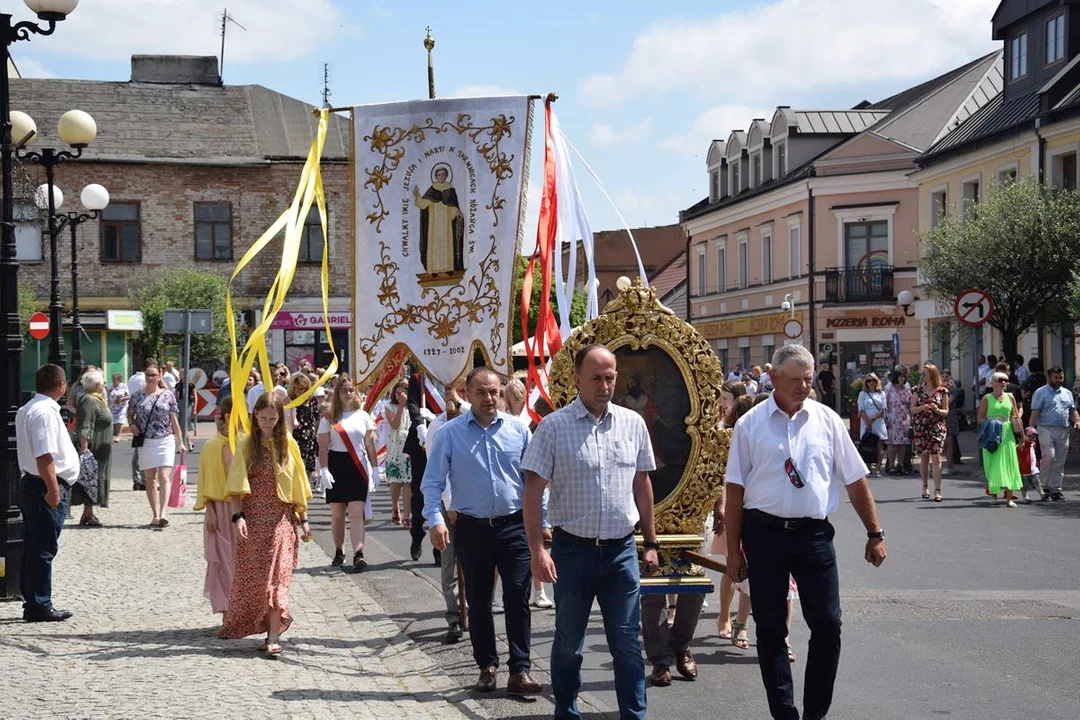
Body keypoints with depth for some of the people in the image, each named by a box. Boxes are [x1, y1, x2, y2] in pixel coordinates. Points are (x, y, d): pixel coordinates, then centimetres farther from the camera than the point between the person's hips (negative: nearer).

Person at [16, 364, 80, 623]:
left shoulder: (26, 410, 15)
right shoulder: (45, 412, -18)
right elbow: (44, 456, -25)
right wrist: (53, 489, -24)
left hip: (31, 485, 10)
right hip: (46, 487, -10)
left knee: (33, 548, 14)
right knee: (43, 550, -5)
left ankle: (32, 604, 21)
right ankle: (40, 608, 0)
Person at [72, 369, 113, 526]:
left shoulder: (97, 400, 16)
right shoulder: (89, 401, -17)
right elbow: (84, 428, -23)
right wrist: (84, 448, -28)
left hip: (99, 449, 10)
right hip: (93, 448, -10)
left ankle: (88, 514, 17)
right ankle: (88, 514, -5)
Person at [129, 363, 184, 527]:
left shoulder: (168, 396, 2)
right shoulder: (137, 396, 5)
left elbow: (174, 420, 6)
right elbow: (130, 414, 17)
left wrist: (180, 442, 4)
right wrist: (132, 424, -5)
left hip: (165, 441, -2)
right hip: (145, 442, 2)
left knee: (164, 477, -13)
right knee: (150, 479, 7)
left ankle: (163, 514, -23)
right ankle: (155, 515, 13)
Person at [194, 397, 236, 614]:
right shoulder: (213, 446, -6)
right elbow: (207, 484, -5)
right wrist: (210, 513, -10)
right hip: (223, 509, -4)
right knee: (224, 560, 2)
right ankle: (226, 612, 8)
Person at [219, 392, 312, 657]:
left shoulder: (287, 443, 5)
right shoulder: (246, 446, 1)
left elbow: (297, 483, 9)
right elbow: (236, 487, -2)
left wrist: (303, 518, 7)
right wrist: (238, 516, -15)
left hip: (281, 518, 0)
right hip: (253, 519, 0)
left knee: (276, 576, -5)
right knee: (251, 575, 5)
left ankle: (273, 637, -7)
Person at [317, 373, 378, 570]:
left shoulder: (363, 416, 8)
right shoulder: (329, 418, 3)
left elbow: (370, 445, 10)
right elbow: (323, 447, -1)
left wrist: (374, 469, 7)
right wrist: (324, 470, -11)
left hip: (358, 467, 0)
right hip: (336, 467, 0)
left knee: (357, 513, -10)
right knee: (337, 514, 8)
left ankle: (358, 554, -17)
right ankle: (339, 552, 22)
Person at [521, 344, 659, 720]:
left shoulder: (633, 424, 5)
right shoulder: (553, 426, -6)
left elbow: (642, 485, 13)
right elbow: (534, 491, -7)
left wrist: (650, 543, 12)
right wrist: (537, 550, -13)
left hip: (621, 550, 2)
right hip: (573, 549, -2)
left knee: (628, 644, 5)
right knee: (568, 643, 10)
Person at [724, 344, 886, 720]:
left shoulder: (827, 420, 4)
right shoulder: (750, 425, 0)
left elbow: (855, 481, 9)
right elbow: (736, 490, 1)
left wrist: (875, 534, 8)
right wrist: (734, 550, 0)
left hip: (814, 533, 1)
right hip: (764, 533, -1)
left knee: (828, 626, 0)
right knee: (770, 629, 5)